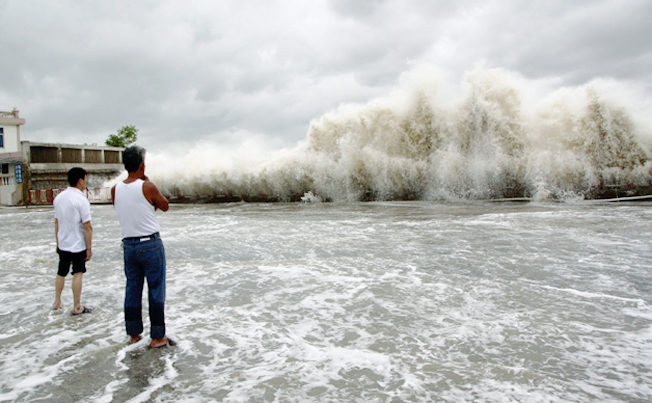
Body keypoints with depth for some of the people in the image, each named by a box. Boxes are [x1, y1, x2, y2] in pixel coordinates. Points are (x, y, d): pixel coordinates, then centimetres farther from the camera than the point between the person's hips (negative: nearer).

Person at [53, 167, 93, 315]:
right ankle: (77, 307, 10)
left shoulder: (59, 197, 2)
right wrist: (89, 248, -12)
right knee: (77, 274, 3)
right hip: (78, 245, -6)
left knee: (61, 273, 20)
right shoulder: (81, 200, -18)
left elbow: (56, 222, 10)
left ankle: (57, 302, 34)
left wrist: (58, 242, 19)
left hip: (63, 244, 6)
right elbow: (87, 227, -19)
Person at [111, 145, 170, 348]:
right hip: (151, 244, -5)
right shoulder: (147, 187, -14)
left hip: (129, 245, 5)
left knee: (132, 289, 14)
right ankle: (157, 336, 10)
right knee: (156, 290, 3)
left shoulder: (115, 190, 1)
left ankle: (133, 333, 24)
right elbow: (165, 206, 2)